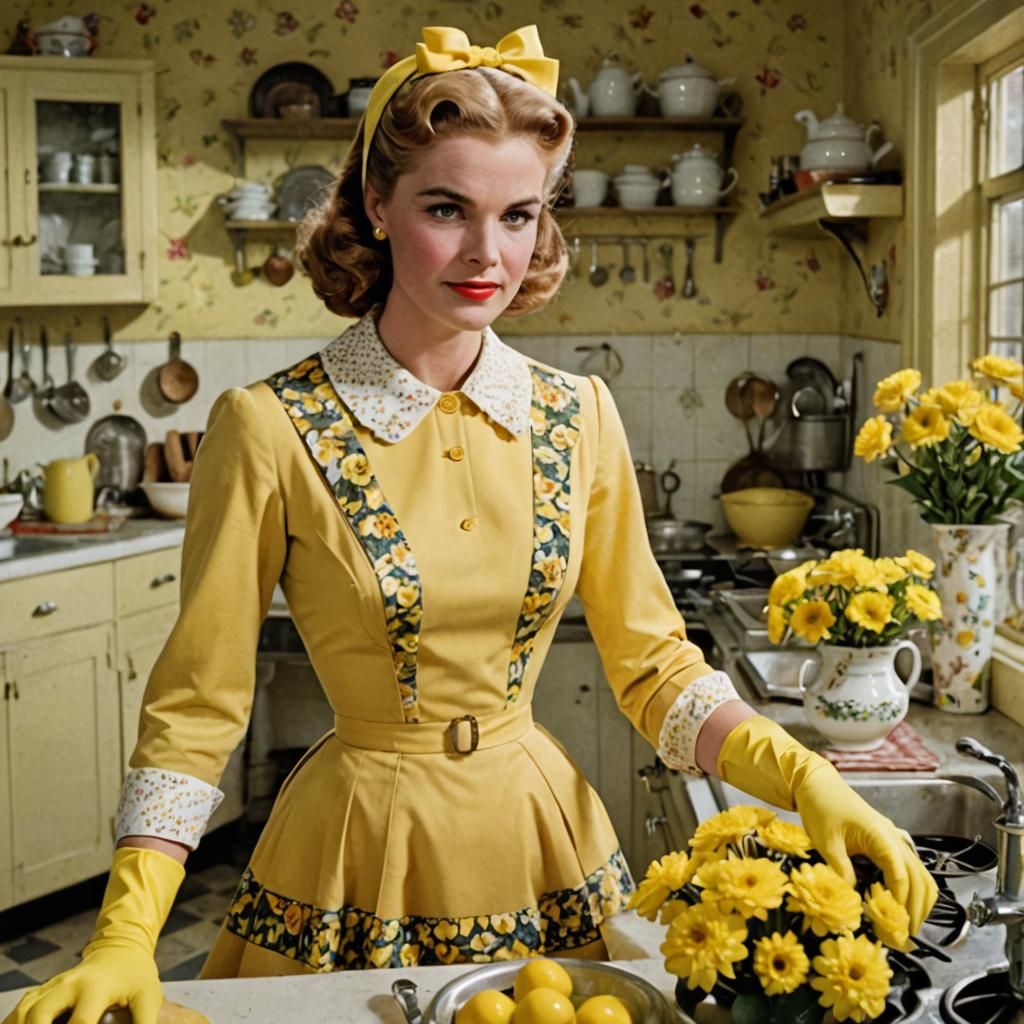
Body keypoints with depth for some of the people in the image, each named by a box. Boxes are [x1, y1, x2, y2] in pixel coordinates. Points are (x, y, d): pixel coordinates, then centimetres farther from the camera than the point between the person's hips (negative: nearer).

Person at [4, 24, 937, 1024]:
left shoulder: (579, 417, -4)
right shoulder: (270, 427, -14)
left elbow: (653, 666, 1)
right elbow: (196, 705, -10)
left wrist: (805, 777, -14)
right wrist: (124, 939, -19)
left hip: (543, 845, 3)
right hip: (354, 862, -3)